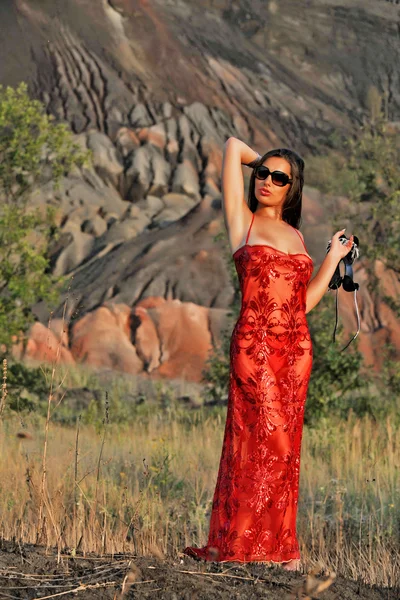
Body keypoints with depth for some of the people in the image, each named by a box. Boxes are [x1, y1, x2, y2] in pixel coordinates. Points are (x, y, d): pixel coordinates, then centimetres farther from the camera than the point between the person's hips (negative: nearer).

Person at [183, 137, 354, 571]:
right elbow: (233, 146, 7)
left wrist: (334, 257, 15)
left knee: (284, 447, 3)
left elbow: (304, 301, 14)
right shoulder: (243, 221, 5)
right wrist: (260, 162, 23)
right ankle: (282, 550, -3)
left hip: (297, 347, 6)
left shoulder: (296, 235, 18)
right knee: (269, 440, -9)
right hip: (255, 343, -5)